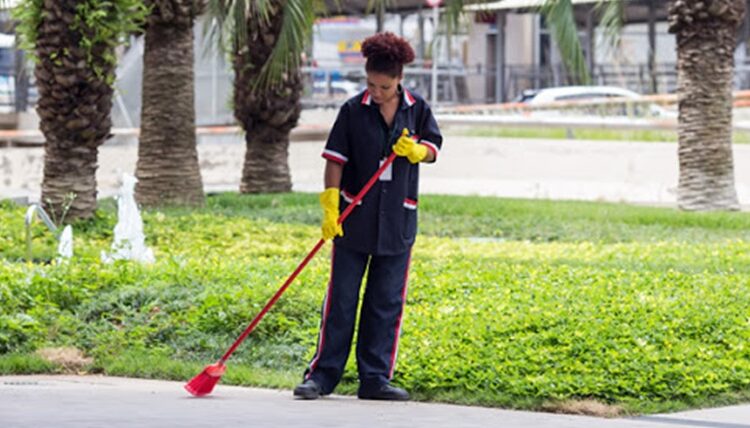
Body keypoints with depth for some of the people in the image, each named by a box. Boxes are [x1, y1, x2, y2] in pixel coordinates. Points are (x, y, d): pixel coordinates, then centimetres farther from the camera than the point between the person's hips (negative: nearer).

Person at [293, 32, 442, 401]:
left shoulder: (417, 110, 3)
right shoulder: (353, 111, -4)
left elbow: (432, 149, 7)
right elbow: (335, 160, -5)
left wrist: (415, 150, -16)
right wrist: (330, 207, -14)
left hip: (397, 220, 2)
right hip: (354, 219, -2)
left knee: (387, 302, 5)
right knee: (341, 299, 0)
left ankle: (375, 379, 12)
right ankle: (322, 374, 5)